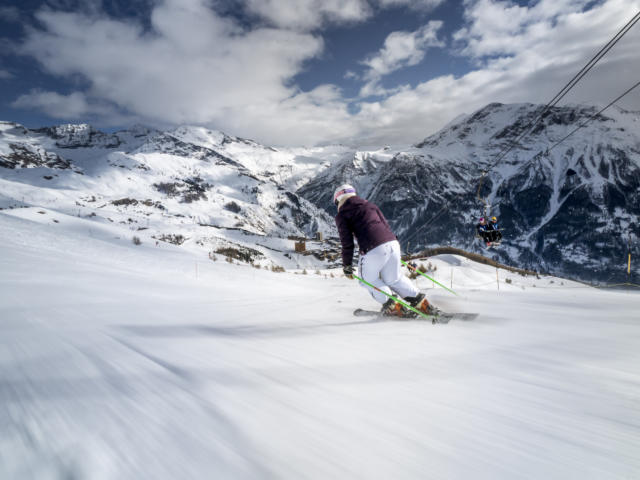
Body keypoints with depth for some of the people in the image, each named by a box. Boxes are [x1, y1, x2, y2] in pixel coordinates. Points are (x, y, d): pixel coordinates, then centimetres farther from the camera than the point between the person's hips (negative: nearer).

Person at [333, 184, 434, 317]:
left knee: (368, 279, 19)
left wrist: (347, 265, 8)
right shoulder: (370, 204, 26)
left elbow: (347, 242, 2)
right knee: (394, 279, 24)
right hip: (392, 242, 6)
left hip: (373, 250, -6)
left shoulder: (341, 216, 10)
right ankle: (421, 303, 20)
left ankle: (393, 307, 9)